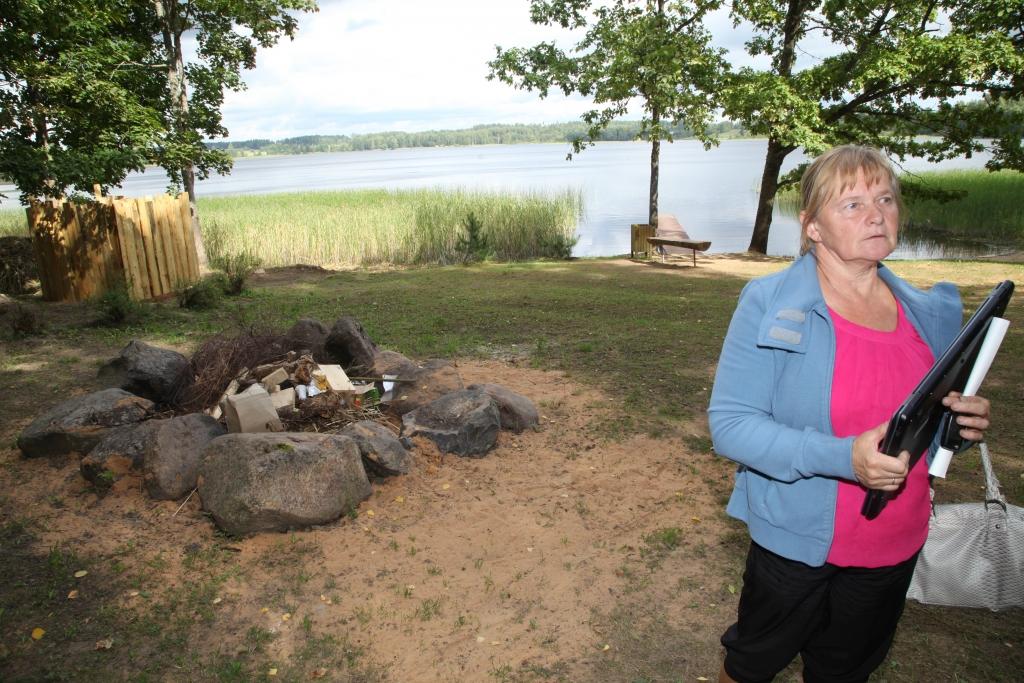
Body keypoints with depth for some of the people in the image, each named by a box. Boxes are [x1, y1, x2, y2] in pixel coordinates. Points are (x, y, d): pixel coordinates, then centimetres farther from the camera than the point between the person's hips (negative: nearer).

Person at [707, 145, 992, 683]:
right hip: (796, 544, -4)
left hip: (897, 549, 5)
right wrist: (843, 458, -32)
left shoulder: (931, 313, 0)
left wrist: (963, 423, -11)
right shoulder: (769, 305, -18)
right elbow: (729, 424, -22)